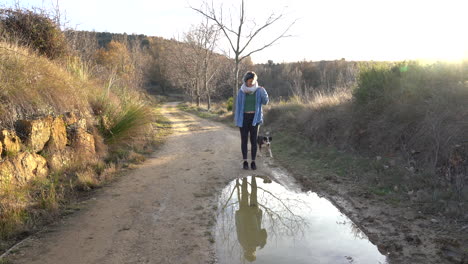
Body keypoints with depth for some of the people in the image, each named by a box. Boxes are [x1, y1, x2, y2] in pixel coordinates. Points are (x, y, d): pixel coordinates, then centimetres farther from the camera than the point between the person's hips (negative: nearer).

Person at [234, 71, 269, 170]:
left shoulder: (258, 90, 0)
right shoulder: (241, 91, -2)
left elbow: (265, 102, -10)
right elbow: (238, 106, 0)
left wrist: (264, 92, -28)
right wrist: (236, 120, -2)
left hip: (255, 118, 0)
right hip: (244, 118, 0)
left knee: (254, 140, 1)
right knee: (244, 140, 3)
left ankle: (253, 162, 11)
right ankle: (245, 161, 13)